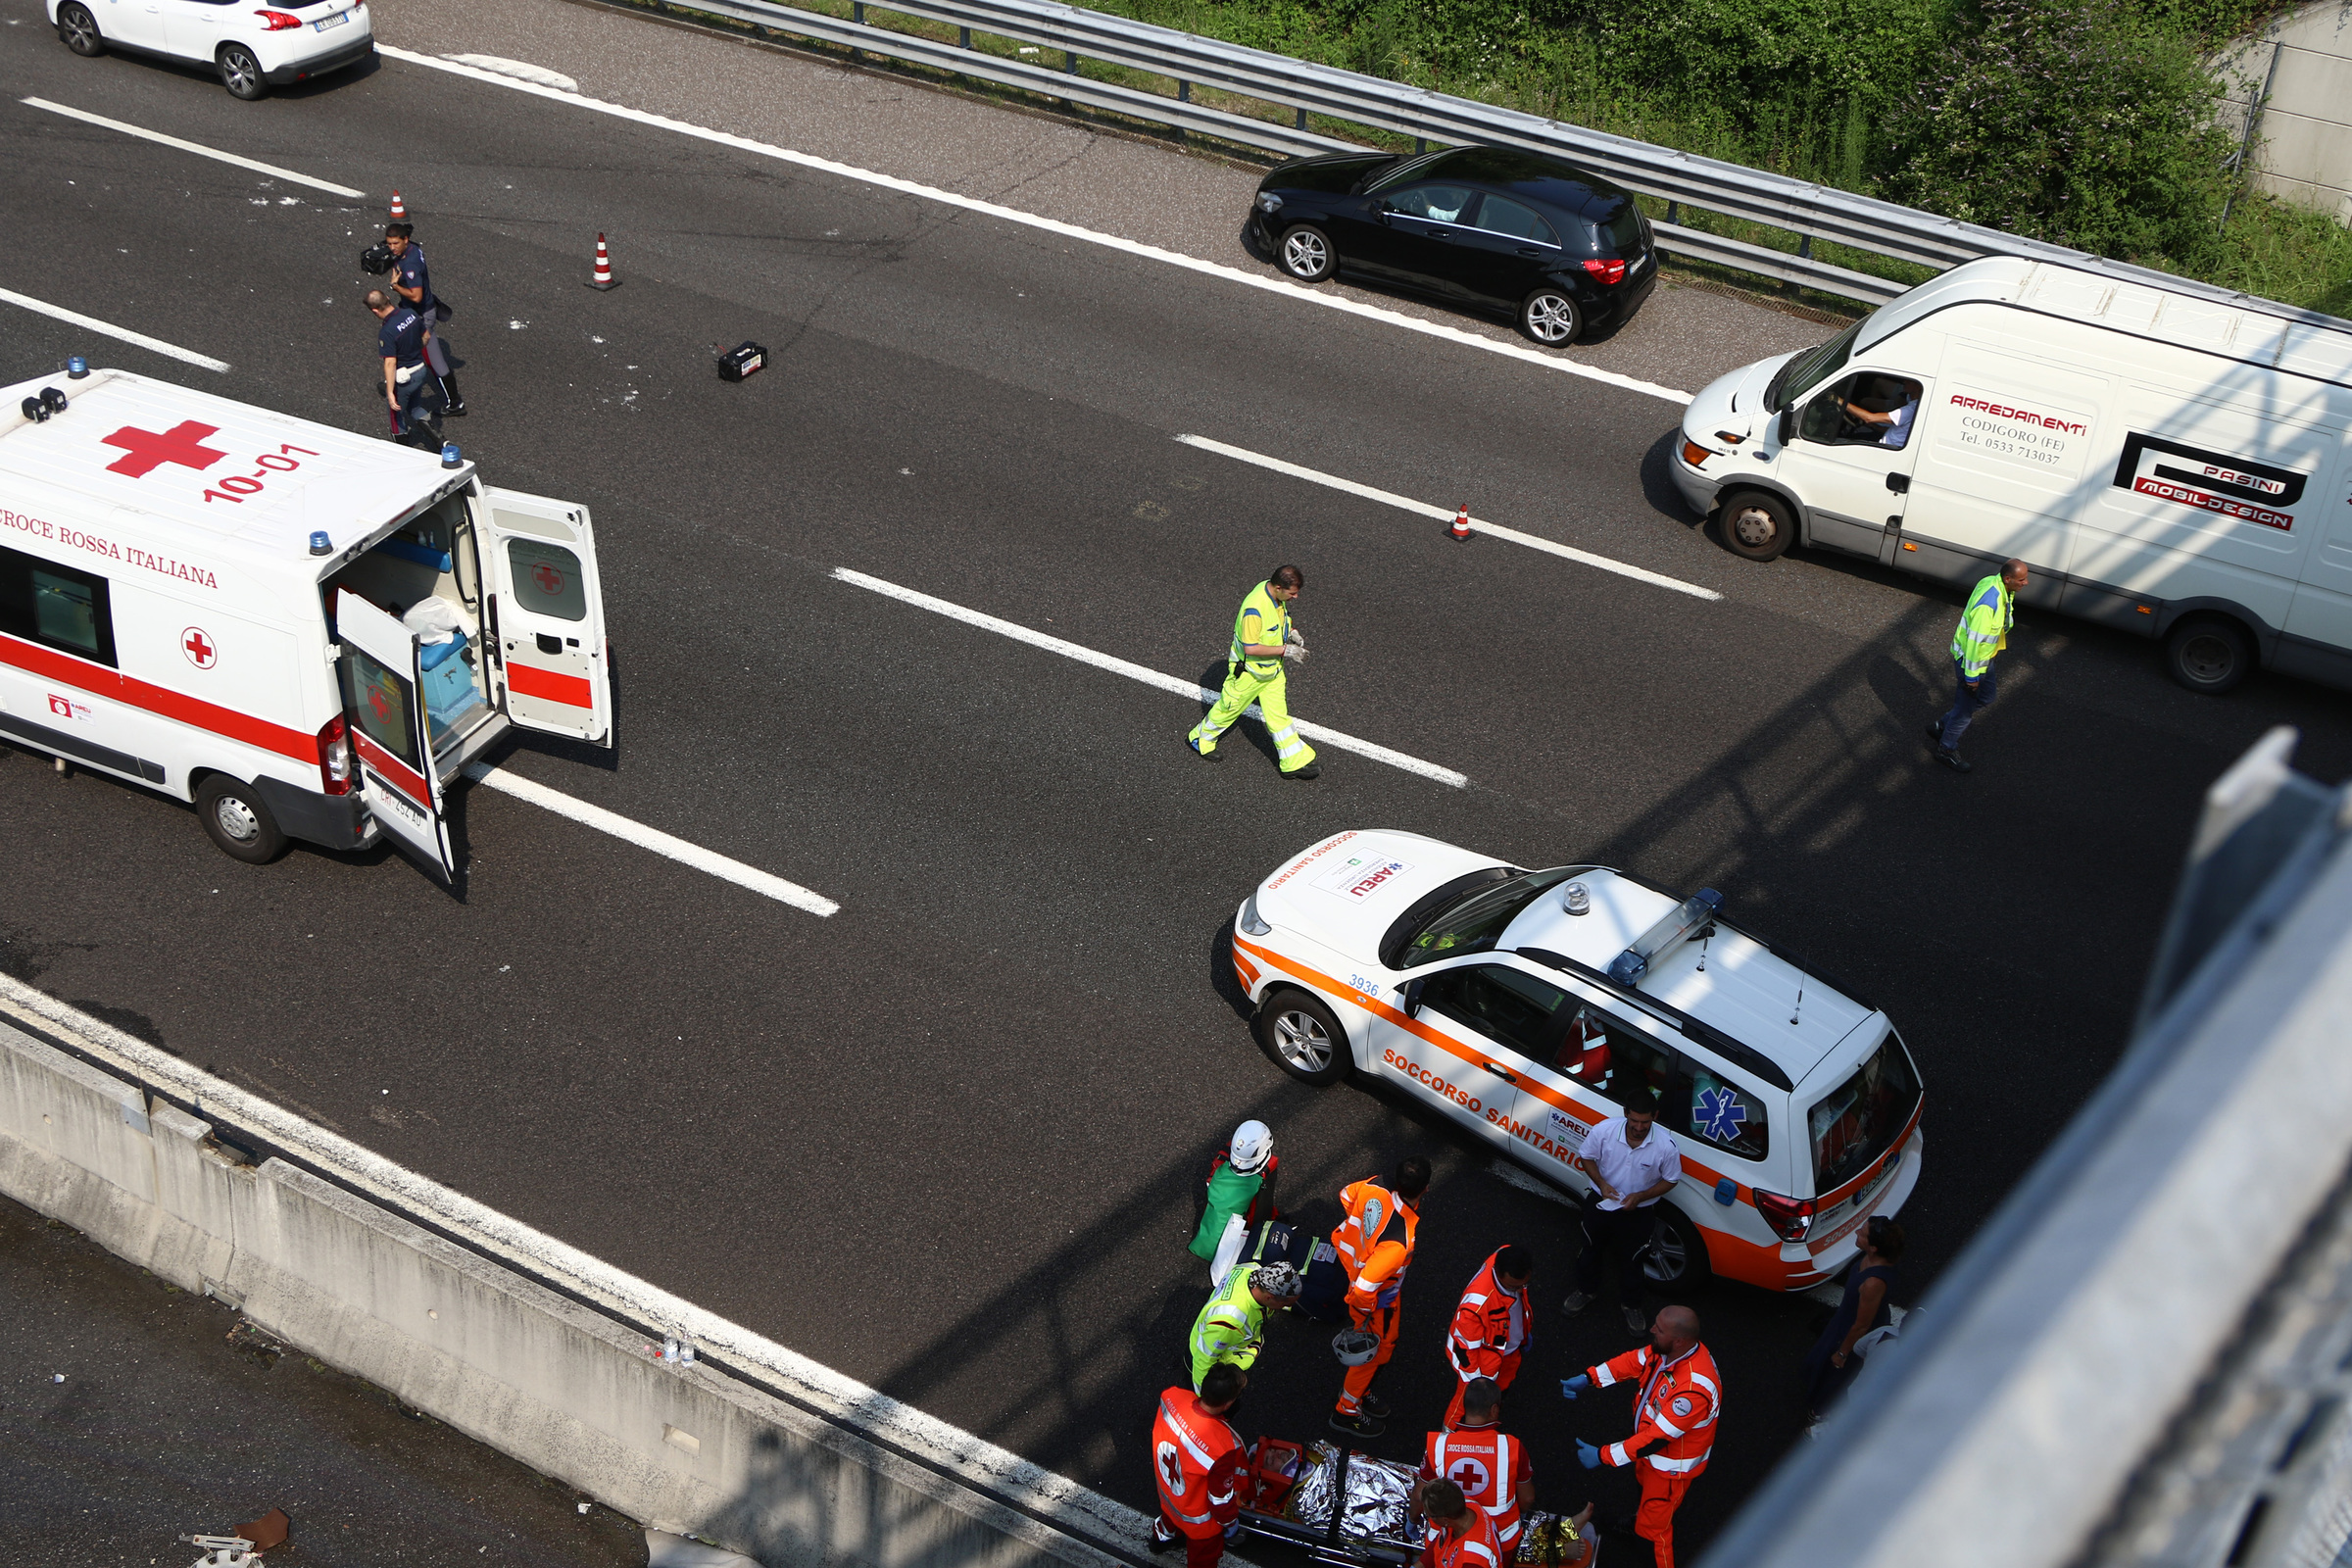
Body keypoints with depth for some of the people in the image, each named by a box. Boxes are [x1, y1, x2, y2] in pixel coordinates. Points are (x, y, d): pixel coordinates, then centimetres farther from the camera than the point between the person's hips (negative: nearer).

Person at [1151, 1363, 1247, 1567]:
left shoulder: (1171, 1398, -31)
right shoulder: (1222, 1449, -46)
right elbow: (1221, 1497, -27)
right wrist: (1230, 1523, -6)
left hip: (1166, 1488, 6)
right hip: (1198, 1517, -6)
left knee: (1171, 1514, 41)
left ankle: (1163, 1535, 72)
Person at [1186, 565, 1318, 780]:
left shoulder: (1276, 595, -8)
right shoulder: (1254, 609, -36)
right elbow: (1251, 648, -33)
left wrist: (1291, 632, -2)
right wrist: (1285, 650, -29)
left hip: (1273, 670, 7)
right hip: (1249, 671, -7)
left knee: (1278, 714, 13)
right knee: (1229, 708, 15)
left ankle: (1294, 762, 20)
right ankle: (1200, 741, 39)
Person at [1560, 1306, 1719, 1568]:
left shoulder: (1694, 1390, -45)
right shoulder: (1668, 1349, -21)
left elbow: (1657, 1438, -39)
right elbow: (1633, 1361, -3)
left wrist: (1603, 1456, -34)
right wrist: (1588, 1379, -11)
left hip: (1671, 1465, -9)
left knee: (1654, 1528, 11)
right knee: (1644, 1483, 37)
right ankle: (1641, 1521, 67)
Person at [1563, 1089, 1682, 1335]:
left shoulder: (1667, 1146, -28)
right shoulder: (1604, 1130, -26)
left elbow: (1670, 1180, -11)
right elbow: (1587, 1157, -6)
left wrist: (1640, 1196, -23)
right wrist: (1601, 1183, -23)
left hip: (1638, 1213, -1)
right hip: (1601, 1203, 1)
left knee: (1630, 1259, 20)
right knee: (1592, 1249, 24)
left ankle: (1630, 1304, 47)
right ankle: (1586, 1290, 53)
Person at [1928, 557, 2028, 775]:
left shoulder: (1995, 584, -7)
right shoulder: (1988, 603, -37)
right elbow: (1975, 640, -31)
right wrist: (1971, 675, -23)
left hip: (1985, 654, 10)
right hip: (1970, 657, -10)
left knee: (1985, 697, 24)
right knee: (1967, 706, 7)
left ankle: (1941, 727, 39)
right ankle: (1946, 749, 27)